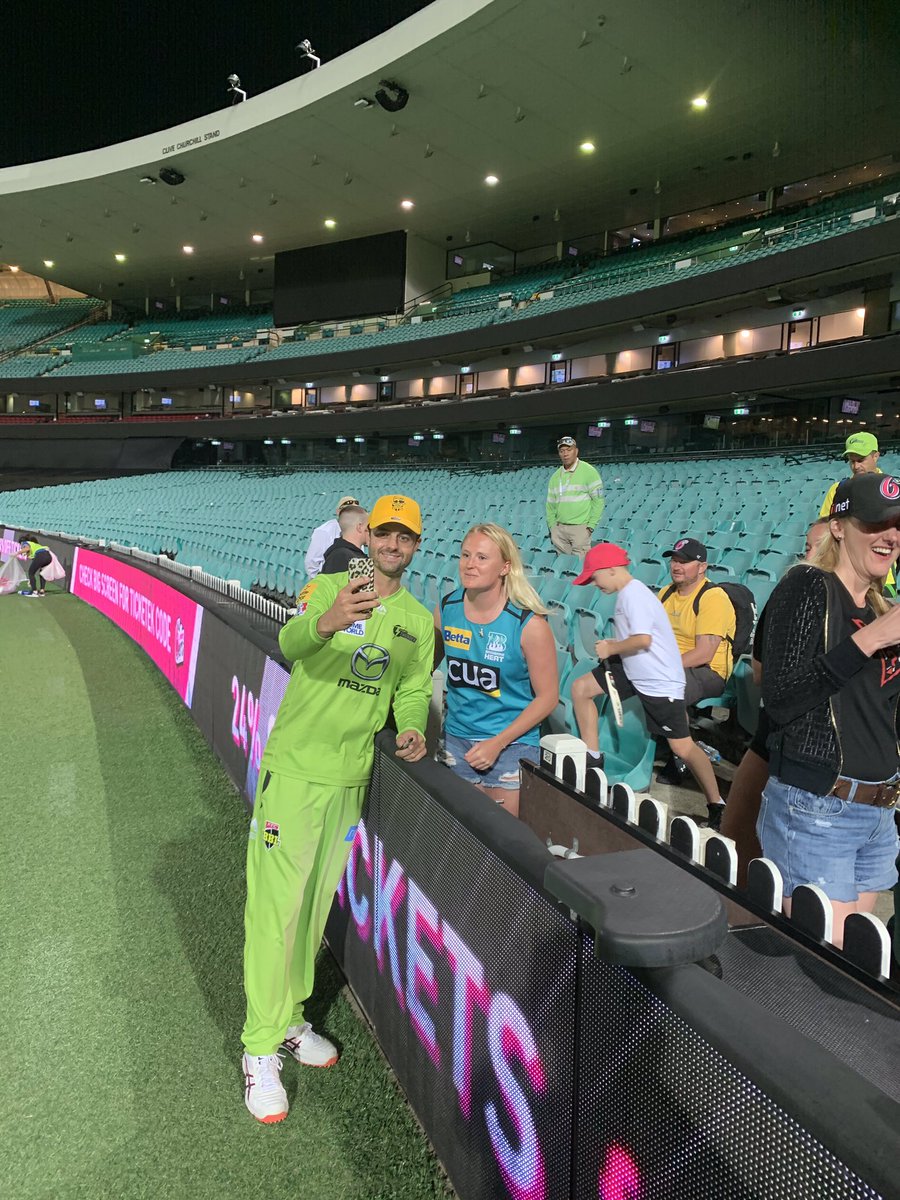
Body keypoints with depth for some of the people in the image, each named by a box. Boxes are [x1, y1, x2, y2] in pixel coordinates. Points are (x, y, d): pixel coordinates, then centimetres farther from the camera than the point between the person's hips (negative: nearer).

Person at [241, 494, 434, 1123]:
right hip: (294, 767, -5)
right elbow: (288, 643, -27)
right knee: (275, 904, -3)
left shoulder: (420, 620, 7)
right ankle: (262, 1047, 13)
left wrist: (411, 728, -11)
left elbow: (414, 689, 11)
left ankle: (290, 1018, 36)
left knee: (316, 903, 18)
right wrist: (324, 623, -49)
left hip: (352, 775, 5)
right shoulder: (328, 586, -8)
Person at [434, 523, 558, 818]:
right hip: (456, 739, 4)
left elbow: (547, 696, -11)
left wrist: (497, 743, -16)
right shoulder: (445, 608, -5)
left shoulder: (530, 625, -17)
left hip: (511, 745, -4)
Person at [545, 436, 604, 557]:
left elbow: (598, 500, -5)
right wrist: (552, 526, 8)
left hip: (580, 527, -5)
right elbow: (550, 504, 18)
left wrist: (591, 525, -10)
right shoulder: (555, 476, 14)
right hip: (559, 528, 5)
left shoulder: (589, 472, -2)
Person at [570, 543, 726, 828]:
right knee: (581, 688, 7)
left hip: (660, 681, -10)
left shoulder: (634, 595, -21)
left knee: (682, 747, -4)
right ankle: (592, 758, 16)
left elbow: (643, 639, -30)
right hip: (633, 672, 10)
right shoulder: (627, 593, 9)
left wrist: (611, 649, -16)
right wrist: (614, 644, 7)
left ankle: (716, 805, 13)